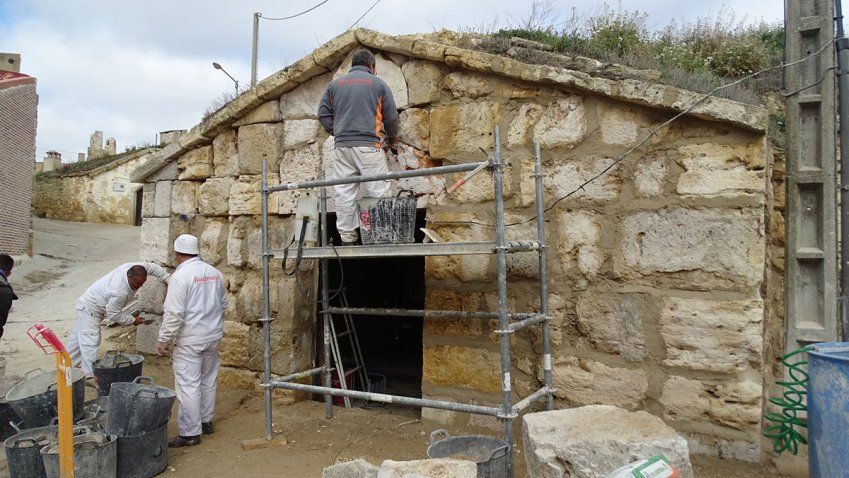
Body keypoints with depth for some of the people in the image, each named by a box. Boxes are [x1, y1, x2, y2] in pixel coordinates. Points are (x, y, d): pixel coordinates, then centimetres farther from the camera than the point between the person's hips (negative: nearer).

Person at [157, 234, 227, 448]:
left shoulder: (180, 276, -16)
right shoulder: (214, 273, 5)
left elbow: (173, 313, -19)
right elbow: (223, 304, 15)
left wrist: (163, 340, -11)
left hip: (190, 340, -7)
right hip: (213, 336, 7)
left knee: (188, 386, 0)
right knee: (208, 380, 18)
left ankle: (190, 433, 6)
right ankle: (206, 421, 31)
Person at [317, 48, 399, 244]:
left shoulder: (335, 84, 16)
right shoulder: (378, 84, 8)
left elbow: (324, 114, 12)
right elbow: (391, 116, 8)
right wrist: (392, 137, 25)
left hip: (342, 146, 4)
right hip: (369, 145, -3)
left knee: (344, 193, 3)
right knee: (377, 192, -1)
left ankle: (347, 238, 5)